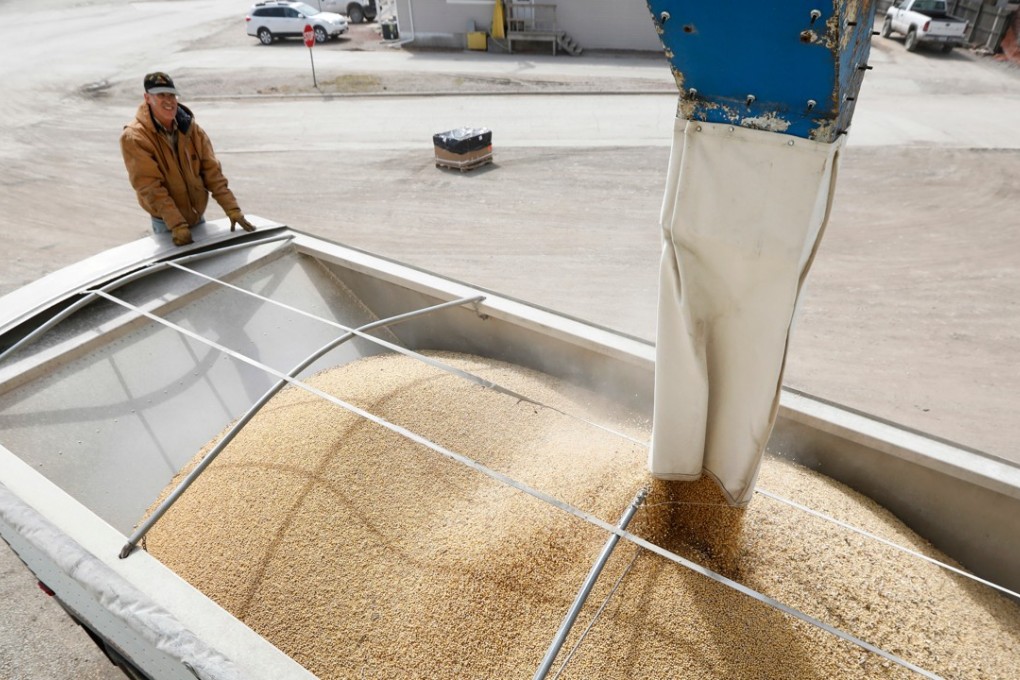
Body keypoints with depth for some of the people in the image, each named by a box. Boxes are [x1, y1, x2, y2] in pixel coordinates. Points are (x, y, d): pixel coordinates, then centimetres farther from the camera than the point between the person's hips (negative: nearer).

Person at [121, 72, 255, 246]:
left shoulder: (191, 129, -4)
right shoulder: (134, 137, -18)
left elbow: (212, 172, -4)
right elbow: (150, 187, -23)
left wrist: (233, 210, -12)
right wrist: (177, 225, -30)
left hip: (198, 214, 5)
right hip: (166, 222, -4)